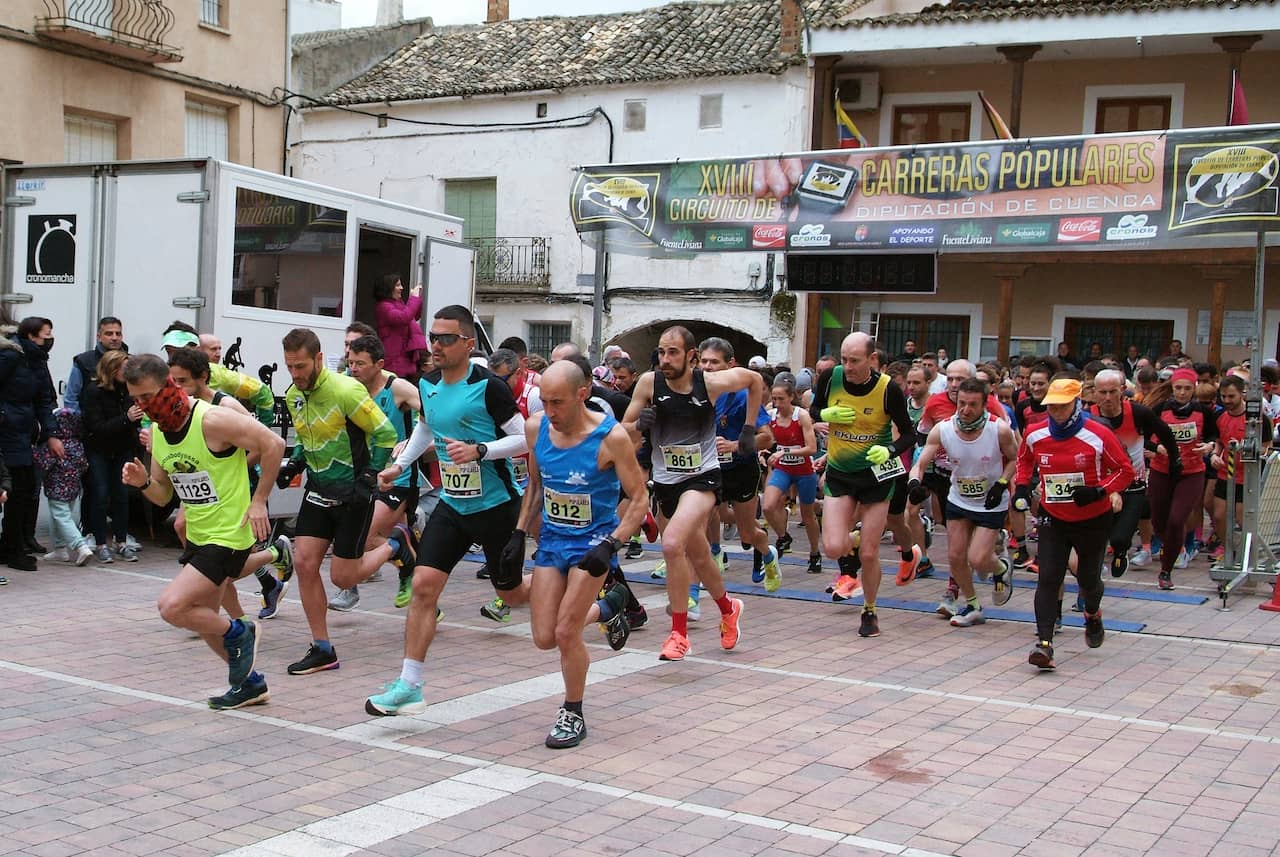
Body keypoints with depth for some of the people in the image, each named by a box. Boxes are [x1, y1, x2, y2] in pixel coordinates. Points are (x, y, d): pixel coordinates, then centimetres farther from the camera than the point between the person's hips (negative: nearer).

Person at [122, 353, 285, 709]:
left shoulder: (212, 420, -21)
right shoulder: (158, 432, 5)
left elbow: (273, 445, -18)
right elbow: (163, 495, 13)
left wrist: (258, 500, -16)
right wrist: (142, 482, -10)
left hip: (230, 535, -9)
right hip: (198, 535, 9)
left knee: (172, 606, -18)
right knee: (203, 618, 17)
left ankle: (238, 634, 7)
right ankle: (249, 683, 34)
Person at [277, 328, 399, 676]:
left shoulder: (346, 390, -19)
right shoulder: (293, 395, 3)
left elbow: (385, 435, -15)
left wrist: (369, 478, -20)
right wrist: (293, 464, 3)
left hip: (353, 492, -6)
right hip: (319, 489, 6)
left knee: (342, 577, -3)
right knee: (304, 563, -6)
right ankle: (322, 649, 4)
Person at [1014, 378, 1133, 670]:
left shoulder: (1098, 435, -16)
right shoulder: (1035, 436, -5)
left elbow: (1125, 470, -8)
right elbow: (1024, 460, 17)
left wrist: (1099, 491, -23)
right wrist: (1022, 486, 1)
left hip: (1093, 519, -2)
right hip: (1053, 518, 2)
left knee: (1088, 578, 14)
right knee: (1048, 578, -12)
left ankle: (1093, 615, 49)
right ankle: (1044, 643, -17)